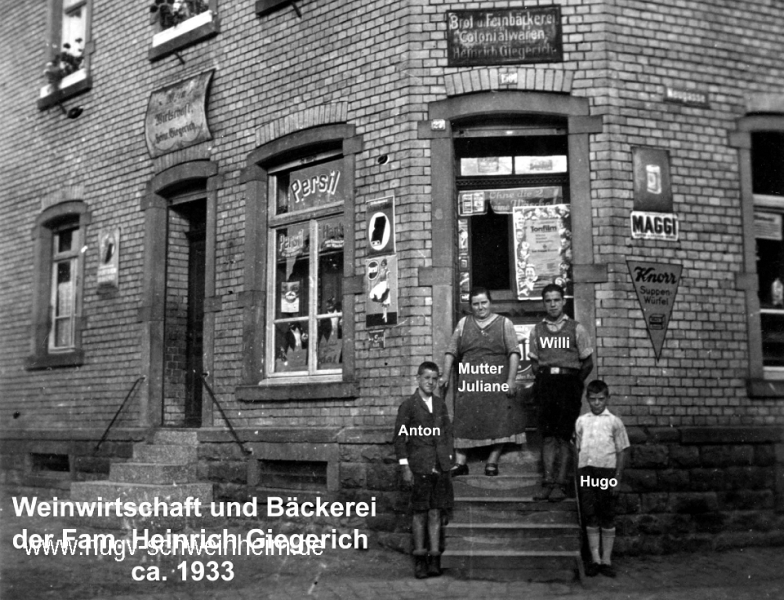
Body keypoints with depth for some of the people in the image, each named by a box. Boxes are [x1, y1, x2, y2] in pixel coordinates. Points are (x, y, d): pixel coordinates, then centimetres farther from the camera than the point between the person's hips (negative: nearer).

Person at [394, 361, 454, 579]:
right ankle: (420, 559, 5)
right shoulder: (408, 405, 0)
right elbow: (400, 437, -2)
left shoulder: (440, 405, 14)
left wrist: (448, 460, 9)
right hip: (419, 468, -4)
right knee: (420, 513, -1)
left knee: (436, 512, 4)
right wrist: (405, 467, -7)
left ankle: (435, 558, 8)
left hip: (440, 468, 4)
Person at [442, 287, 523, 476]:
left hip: (497, 383, -1)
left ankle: (492, 462, 5)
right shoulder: (463, 324, 13)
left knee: (498, 424, -3)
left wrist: (511, 380, -9)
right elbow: (451, 352, 12)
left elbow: (514, 353, 0)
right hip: (469, 383, 1)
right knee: (463, 423, -3)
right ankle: (460, 463, 0)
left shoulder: (504, 323, 7)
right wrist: (446, 376, 3)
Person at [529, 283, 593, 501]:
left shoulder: (576, 329, 4)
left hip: (569, 382, -2)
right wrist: (542, 379, 3)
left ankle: (560, 484, -3)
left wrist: (574, 383, 0)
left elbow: (587, 362, 5)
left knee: (564, 435, -4)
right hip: (545, 383, 2)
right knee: (547, 434, -1)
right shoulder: (537, 330, 12)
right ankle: (548, 482, -1)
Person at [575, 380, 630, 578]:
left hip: (606, 471, -2)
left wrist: (618, 478, -4)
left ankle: (607, 560, 10)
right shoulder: (581, 421, 9)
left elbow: (621, 451, 2)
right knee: (590, 517, 3)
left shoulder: (614, 422, 2)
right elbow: (578, 449, 12)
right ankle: (595, 559, 9)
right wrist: (578, 475, 6)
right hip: (586, 472, 2)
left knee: (607, 517, 3)